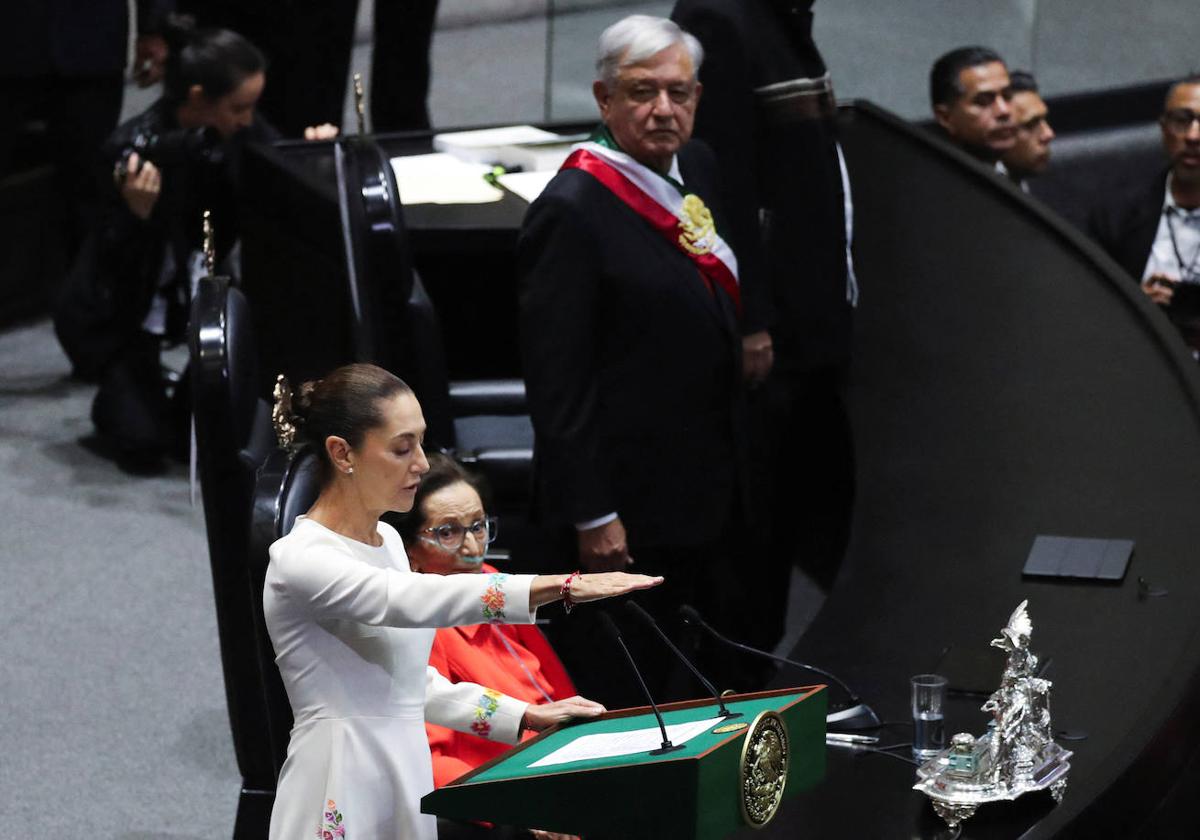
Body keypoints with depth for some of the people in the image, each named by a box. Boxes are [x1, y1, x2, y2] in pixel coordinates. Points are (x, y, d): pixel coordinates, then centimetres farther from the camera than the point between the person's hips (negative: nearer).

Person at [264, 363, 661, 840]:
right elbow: (414, 600, -32)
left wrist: (526, 716, 9)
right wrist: (564, 586, -39)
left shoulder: (388, 541, 11)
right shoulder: (300, 559, -15)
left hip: (408, 778, 8)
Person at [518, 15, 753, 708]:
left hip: (708, 492, 8)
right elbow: (556, 381, -20)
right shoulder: (572, 210, -19)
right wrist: (592, 516, -20)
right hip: (630, 514, -8)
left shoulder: (697, 167, 7)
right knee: (624, 699, 3)